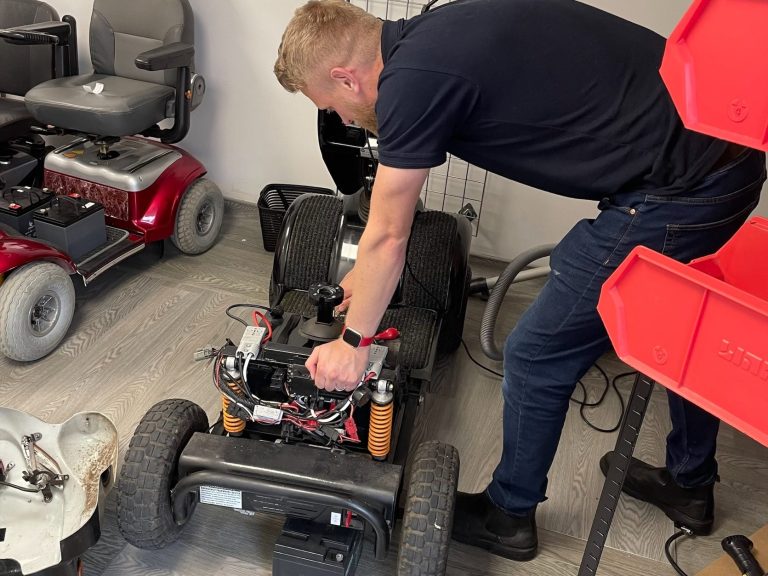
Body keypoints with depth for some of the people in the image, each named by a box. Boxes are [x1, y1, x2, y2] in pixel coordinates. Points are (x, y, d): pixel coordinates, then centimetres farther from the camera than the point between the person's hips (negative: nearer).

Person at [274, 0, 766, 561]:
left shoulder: (412, 82, -17)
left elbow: (387, 238, -7)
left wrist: (354, 341, 7)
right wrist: (364, 279, 32)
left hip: (673, 191, -10)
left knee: (536, 356, 6)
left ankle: (508, 515, 30)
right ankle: (690, 483, 51)